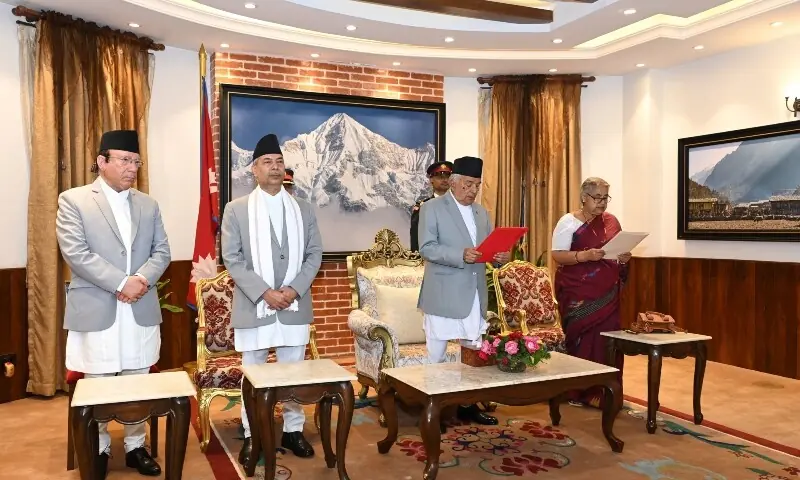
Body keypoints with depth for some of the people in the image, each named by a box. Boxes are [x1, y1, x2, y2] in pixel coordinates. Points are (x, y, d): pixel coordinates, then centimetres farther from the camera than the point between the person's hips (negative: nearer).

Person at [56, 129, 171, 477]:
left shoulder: (148, 205, 12)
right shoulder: (73, 200, -1)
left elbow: (161, 251, 8)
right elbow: (76, 253, -11)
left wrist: (142, 279, -12)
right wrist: (122, 283, -17)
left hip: (141, 311, 4)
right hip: (96, 312, -3)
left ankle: (136, 446, 24)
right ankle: (98, 450, 24)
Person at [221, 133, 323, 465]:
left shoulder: (303, 209, 9)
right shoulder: (236, 209, 1)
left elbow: (314, 254, 5)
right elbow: (232, 258, -6)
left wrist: (295, 289, -10)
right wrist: (264, 292, -15)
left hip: (295, 307, 2)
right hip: (254, 307, -2)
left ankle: (293, 430, 24)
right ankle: (252, 436, 21)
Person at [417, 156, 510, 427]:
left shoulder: (481, 213, 14)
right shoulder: (431, 208, -5)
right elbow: (426, 248, -15)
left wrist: (501, 256, -8)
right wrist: (461, 255, -27)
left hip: (475, 295, 6)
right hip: (443, 295, -6)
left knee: (475, 353, 13)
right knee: (436, 355, 5)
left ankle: (468, 405, 26)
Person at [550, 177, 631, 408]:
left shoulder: (611, 221, 12)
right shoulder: (569, 221, -6)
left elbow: (619, 251, 19)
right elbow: (557, 255, -12)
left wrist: (624, 258, -3)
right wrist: (585, 255, -26)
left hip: (607, 294, 5)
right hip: (578, 295, -5)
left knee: (607, 339, 3)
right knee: (583, 339, -2)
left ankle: (604, 391, 14)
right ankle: (580, 392, 10)